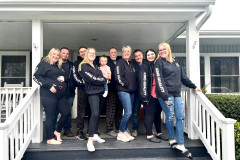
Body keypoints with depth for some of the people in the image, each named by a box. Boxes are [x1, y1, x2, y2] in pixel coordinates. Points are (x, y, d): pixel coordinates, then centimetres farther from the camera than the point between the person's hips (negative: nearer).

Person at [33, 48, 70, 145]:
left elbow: (63, 77, 29)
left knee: (66, 112, 6)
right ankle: (50, 139, 11)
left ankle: (57, 131, 26)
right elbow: (36, 76, -10)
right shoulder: (44, 64, -1)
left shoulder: (59, 66, 20)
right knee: (50, 117, -2)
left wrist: (63, 79, 3)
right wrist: (49, 86, -16)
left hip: (60, 95, 7)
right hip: (48, 95, -7)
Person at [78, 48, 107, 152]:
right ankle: (90, 141, -19)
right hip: (92, 92, -8)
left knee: (97, 114, 11)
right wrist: (104, 80, -1)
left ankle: (95, 135, 23)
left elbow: (102, 77, 18)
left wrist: (102, 79, -3)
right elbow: (91, 79, -11)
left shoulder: (96, 67, 24)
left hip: (99, 91, 8)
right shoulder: (83, 66, -1)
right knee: (95, 113, -20)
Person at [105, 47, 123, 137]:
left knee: (119, 110, 10)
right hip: (111, 90, -5)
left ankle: (119, 128, 21)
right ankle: (110, 129, 4)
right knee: (111, 110, -4)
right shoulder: (106, 63, 2)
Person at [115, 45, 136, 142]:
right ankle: (121, 133, 1)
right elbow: (118, 77, -14)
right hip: (123, 91, -8)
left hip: (131, 91, 8)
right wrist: (126, 84, -10)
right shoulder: (120, 62, -4)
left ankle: (124, 131, 20)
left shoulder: (130, 64, 19)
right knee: (128, 112, -12)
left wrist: (134, 87, 12)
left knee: (128, 113, 10)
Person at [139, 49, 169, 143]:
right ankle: (149, 135, 8)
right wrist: (144, 96, -19)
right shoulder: (145, 66, -6)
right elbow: (143, 81, -13)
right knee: (149, 114, -1)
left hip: (158, 94, 7)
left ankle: (159, 133, 26)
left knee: (158, 114, 14)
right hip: (150, 95, -7)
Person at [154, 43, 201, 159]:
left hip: (176, 94, 6)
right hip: (166, 94, -5)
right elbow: (159, 80, -10)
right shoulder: (159, 63, 0)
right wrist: (165, 96, -17)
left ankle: (180, 145, 1)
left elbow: (183, 77, 24)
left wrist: (194, 87, 24)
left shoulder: (175, 63, 18)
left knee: (181, 117, -2)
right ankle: (172, 140, 17)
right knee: (170, 117, -1)